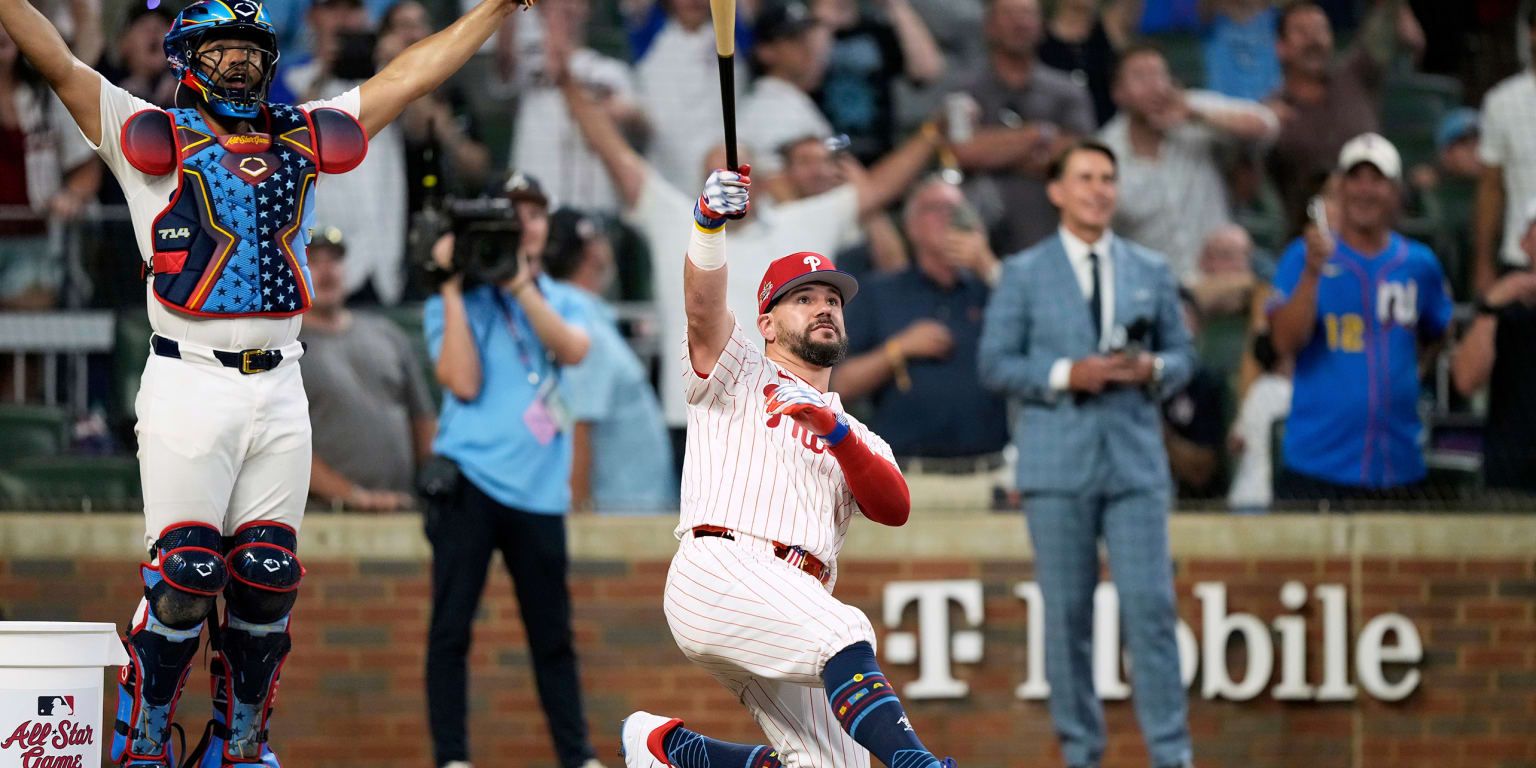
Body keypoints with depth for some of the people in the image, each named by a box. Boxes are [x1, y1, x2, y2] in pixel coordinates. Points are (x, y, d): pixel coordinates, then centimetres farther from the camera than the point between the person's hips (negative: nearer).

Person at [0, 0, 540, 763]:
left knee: (267, 577, 3)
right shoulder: (153, 138, 4)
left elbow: (411, 74, 20)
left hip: (280, 388, 4)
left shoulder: (304, 139, 15)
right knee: (185, 574, -10)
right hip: (188, 380, -4)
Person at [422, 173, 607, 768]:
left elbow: (572, 350, -8)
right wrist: (453, 288, -8)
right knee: (451, 627, -5)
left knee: (553, 632, 6)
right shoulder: (453, 305, 5)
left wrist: (519, 282, -12)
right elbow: (463, 382, -10)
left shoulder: (562, 300, 13)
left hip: (539, 489, 3)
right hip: (471, 478, -3)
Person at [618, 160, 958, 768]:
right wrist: (708, 221, -22)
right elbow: (703, 308, -3)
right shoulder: (739, 373, 20)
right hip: (719, 569, -6)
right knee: (845, 633, -32)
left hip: (796, 604, 6)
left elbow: (895, 509, 9)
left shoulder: (859, 440, 30)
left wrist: (836, 432, -7)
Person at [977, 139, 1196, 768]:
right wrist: (1065, 375, -13)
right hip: (1058, 464, -1)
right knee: (1067, 614, 1)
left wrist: (1152, 368, -9)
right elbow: (995, 363, 1)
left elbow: (1182, 356, 14)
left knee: (1150, 606, -6)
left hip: (1136, 458, 1)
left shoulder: (1152, 272, 12)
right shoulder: (1024, 274, 5)